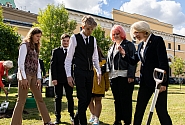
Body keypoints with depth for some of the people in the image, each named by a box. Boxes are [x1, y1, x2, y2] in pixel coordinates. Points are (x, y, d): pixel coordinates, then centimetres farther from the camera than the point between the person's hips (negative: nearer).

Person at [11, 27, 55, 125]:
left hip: (34, 76, 8)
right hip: (25, 75, -7)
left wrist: (38, 78, 6)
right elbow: (20, 62, -11)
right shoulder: (25, 45, -4)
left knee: (39, 98, 8)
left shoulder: (35, 47, 19)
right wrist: (23, 78, -16)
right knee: (21, 100, -4)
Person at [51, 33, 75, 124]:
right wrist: (54, 78, -9)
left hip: (69, 78, 1)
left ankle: (72, 115, 21)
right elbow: (53, 65, -1)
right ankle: (58, 117, 14)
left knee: (70, 97, 8)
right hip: (58, 78, 0)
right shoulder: (56, 51, 3)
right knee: (58, 98, 6)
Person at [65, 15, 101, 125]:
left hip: (90, 72, 6)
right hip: (79, 72, -5)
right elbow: (69, 58, -4)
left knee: (88, 98, 10)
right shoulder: (75, 38, -4)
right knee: (82, 99, -7)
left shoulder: (93, 39, 11)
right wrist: (69, 75, -10)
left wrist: (99, 72, 9)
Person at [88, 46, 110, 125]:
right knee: (90, 100, 8)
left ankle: (96, 118, 10)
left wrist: (107, 85, 0)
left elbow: (106, 74, 1)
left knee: (98, 101, 4)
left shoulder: (103, 61, 1)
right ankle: (93, 115, 28)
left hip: (99, 85, -2)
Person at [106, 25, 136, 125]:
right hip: (113, 77, 6)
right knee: (117, 100, 11)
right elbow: (109, 62, 21)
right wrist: (108, 74, 11)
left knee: (126, 100, -3)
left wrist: (131, 75, -16)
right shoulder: (111, 48, 21)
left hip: (125, 76, -6)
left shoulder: (129, 45, 2)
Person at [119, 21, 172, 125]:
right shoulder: (141, 45, 14)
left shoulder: (157, 40, -8)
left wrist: (163, 82, -17)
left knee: (161, 109, -3)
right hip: (145, 81, 7)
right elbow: (133, 61, 18)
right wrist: (124, 54, 1)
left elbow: (164, 62, -13)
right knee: (139, 109, 10)